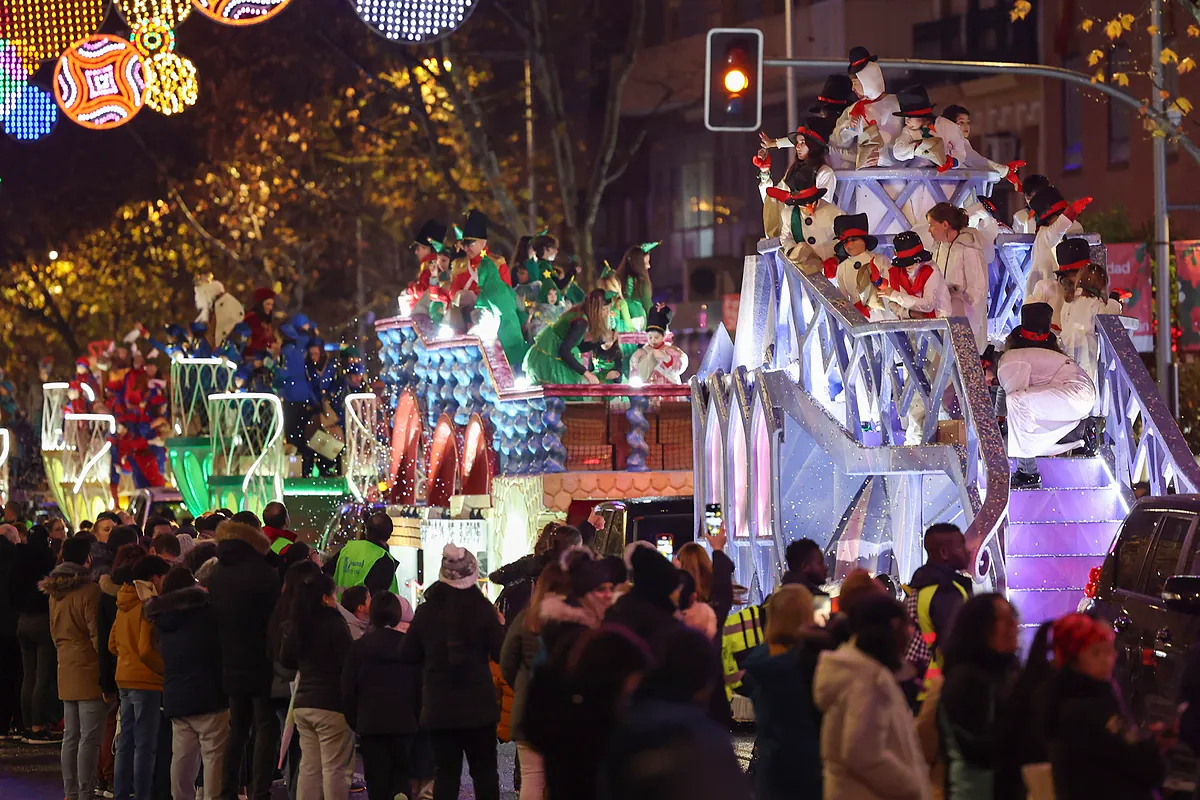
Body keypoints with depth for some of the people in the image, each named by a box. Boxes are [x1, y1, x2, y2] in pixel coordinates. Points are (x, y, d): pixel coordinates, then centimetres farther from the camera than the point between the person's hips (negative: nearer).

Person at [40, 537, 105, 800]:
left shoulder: (55, 590, 10)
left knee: (71, 736, 13)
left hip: (66, 669, 8)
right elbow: (96, 633, -15)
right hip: (89, 669, -8)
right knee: (89, 738, -5)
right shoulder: (89, 590, -15)